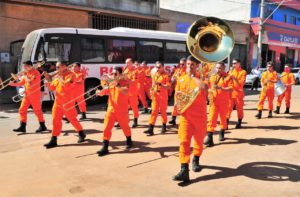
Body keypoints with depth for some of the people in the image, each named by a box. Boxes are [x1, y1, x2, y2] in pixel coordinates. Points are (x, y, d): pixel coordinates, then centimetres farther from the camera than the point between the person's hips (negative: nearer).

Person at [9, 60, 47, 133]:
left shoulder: (36, 73, -14)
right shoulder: (26, 73, 11)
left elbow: (31, 84, -22)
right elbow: (21, 83, 14)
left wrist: (26, 76, -16)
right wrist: (14, 84, 0)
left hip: (35, 95, -8)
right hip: (27, 95, 8)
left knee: (37, 111, 0)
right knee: (22, 110, 4)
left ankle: (42, 126, 13)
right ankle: (22, 127, 9)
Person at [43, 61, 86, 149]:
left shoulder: (70, 74, -9)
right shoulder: (57, 76, 13)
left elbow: (67, 85, -24)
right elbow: (52, 88, 13)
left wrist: (60, 78, -18)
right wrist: (48, 80, -3)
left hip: (67, 102, -6)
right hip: (57, 101, 6)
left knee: (72, 119, 4)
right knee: (55, 120, 2)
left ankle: (81, 134, 25)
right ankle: (53, 140, 7)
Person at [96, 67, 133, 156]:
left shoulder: (125, 82, -6)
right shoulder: (110, 83, 9)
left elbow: (126, 92, -25)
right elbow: (104, 92, 4)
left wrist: (118, 85, -33)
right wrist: (100, 92, -17)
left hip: (122, 110, -4)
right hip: (111, 109, 4)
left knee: (125, 126, 14)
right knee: (107, 128, -5)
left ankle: (129, 141, 40)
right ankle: (105, 147, -2)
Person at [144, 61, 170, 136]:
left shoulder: (166, 75, -8)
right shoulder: (154, 75, 11)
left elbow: (168, 86, -14)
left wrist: (160, 84, -24)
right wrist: (152, 90, 5)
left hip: (163, 95, -5)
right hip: (155, 95, 5)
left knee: (163, 111, 6)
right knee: (154, 111, 0)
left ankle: (164, 126, 25)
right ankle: (150, 129, -3)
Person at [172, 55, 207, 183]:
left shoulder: (201, 77, 0)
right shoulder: (181, 79, 9)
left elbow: (204, 87, -23)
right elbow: (177, 95, 15)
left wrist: (193, 76, -14)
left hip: (200, 115, -1)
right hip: (185, 115, 1)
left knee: (199, 140, 13)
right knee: (184, 141, -11)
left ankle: (196, 161, 38)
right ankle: (184, 170, -15)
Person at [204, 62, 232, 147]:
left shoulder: (227, 77, -3)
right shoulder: (212, 77, 9)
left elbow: (231, 89, -13)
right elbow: (208, 87, 16)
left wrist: (221, 88, -26)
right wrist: (209, 92, -5)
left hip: (223, 102, -2)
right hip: (213, 101, 2)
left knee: (223, 118, 14)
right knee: (211, 118, -8)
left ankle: (222, 134, 35)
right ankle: (209, 138, -12)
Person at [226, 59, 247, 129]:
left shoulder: (243, 72, -1)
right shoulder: (231, 71, 14)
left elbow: (242, 83, -12)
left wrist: (234, 77, -23)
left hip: (238, 93, -3)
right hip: (230, 92, 3)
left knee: (239, 108, 6)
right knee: (228, 108, -3)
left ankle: (239, 123, 18)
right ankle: (226, 123, -3)